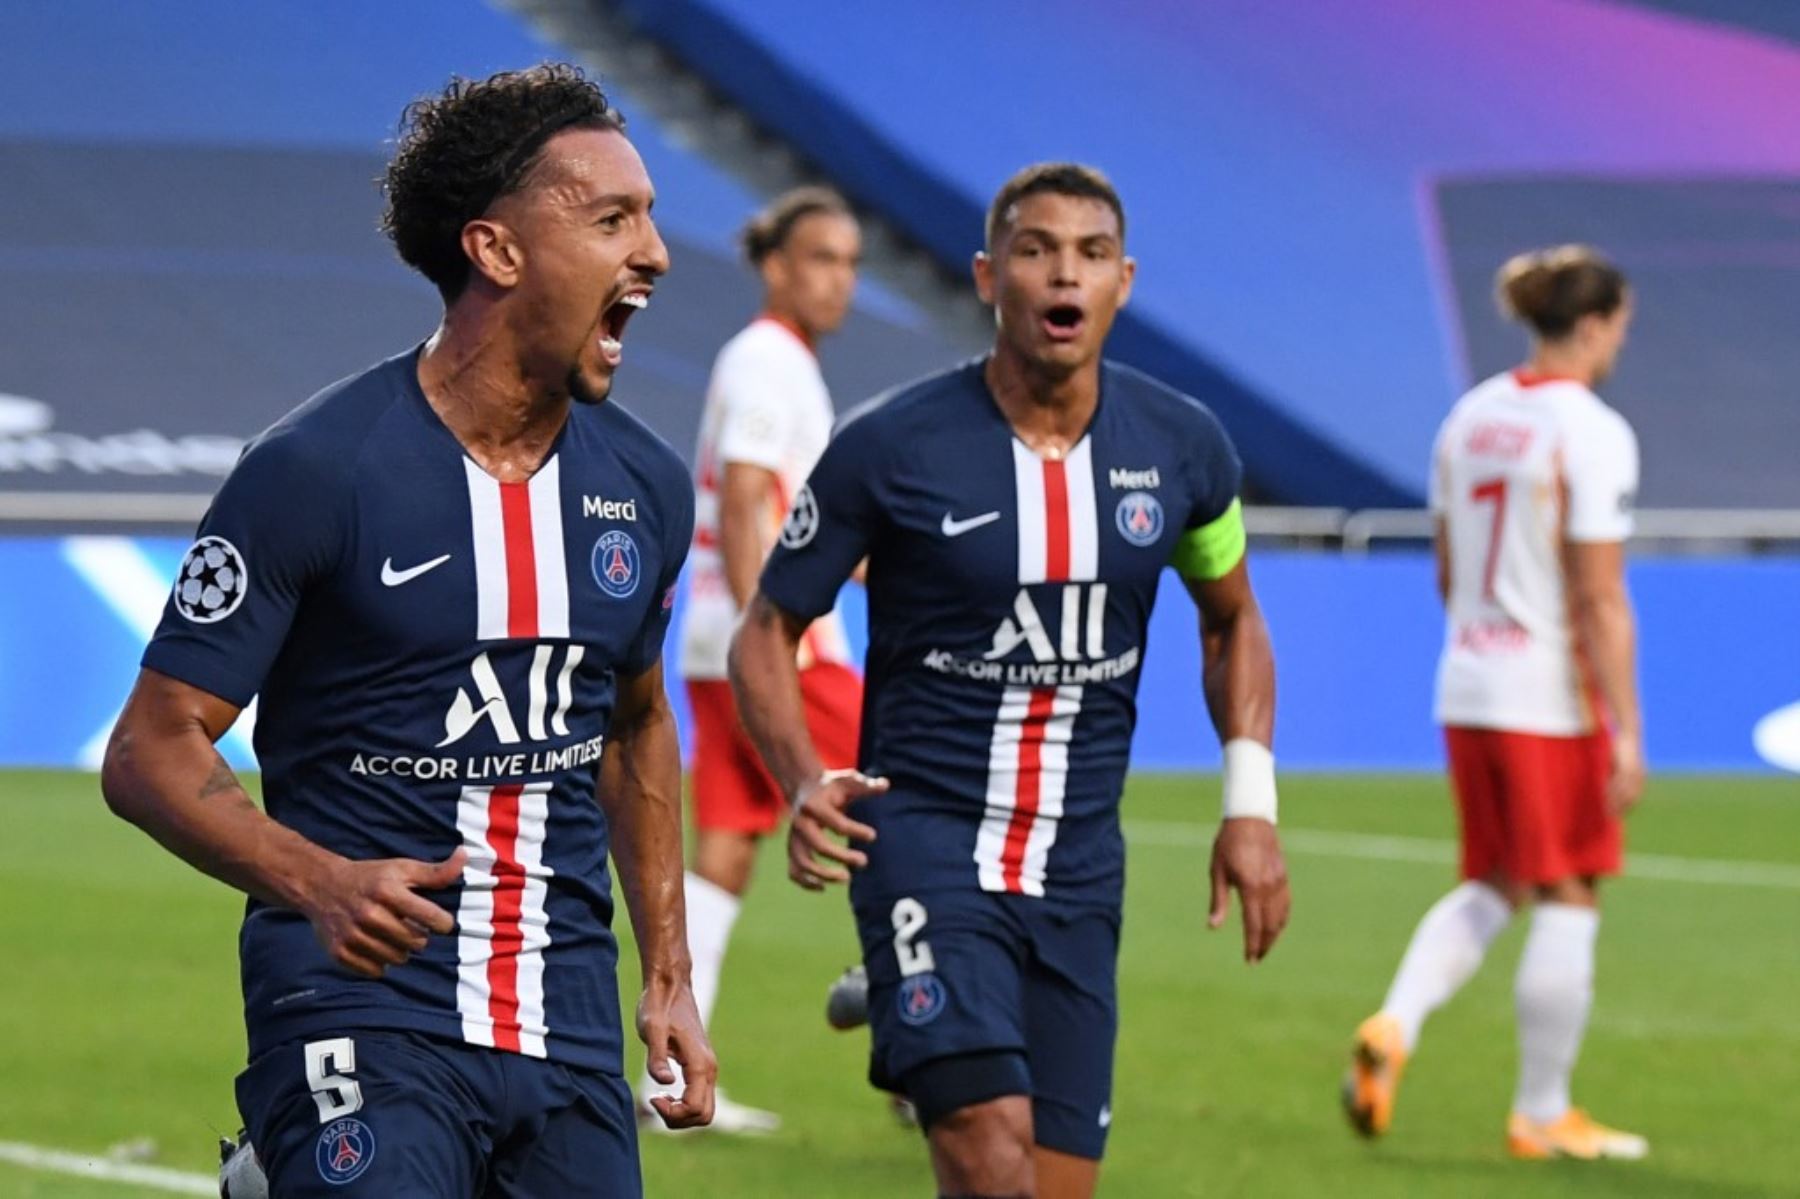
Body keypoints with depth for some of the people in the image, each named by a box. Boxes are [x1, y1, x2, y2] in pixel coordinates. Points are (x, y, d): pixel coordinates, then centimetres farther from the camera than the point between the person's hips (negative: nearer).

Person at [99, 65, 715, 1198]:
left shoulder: (646, 485, 8)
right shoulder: (316, 471, -10)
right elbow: (151, 749, -9)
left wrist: (668, 974, 18)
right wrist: (319, 882, -25)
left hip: (570, 1025, 6)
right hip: (363, 1011, -6)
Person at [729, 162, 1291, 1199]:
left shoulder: (1182, 449, 2)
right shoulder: (889, 449, -9)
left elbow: (1231, 619, 20)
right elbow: (769, 634, 1)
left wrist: (1252, 802, 8)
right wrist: (806, 785, -17)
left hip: (1080, 870, 4)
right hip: (926, 844, -4)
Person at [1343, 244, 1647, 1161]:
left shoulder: (1470, 417, 8)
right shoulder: (1591, 433, -14)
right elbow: (1599, 599, -18)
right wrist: (1626, 731, -15)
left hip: (1467, 687, 7)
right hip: (1554, 703, -7)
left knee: (1491, 887, 18)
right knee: (1566, 901, 4)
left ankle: (1394, 1027, -4)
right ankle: (1543, 1115, 10)